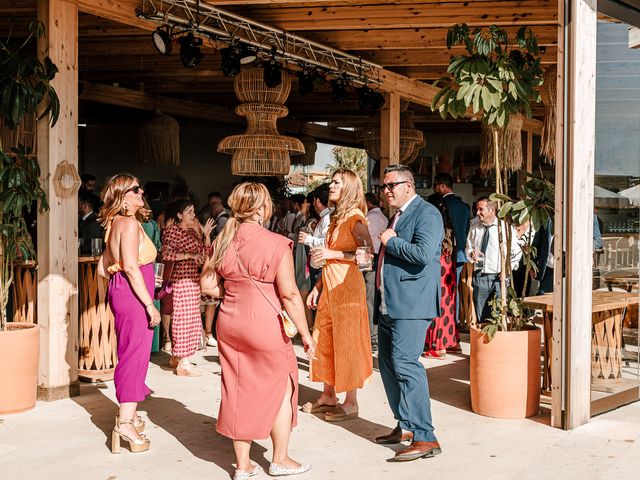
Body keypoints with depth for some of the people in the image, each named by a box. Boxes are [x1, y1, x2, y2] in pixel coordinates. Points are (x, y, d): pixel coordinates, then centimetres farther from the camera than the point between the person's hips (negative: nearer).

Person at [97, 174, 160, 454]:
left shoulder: (116, 224, 17)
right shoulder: (130, 223, -12)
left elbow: (103, 268, 19)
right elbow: (131, 266, -22)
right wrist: (149, 304, -21)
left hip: (120, 291, 10)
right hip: (133, 294, -10)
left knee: (130, 354, 17)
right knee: (135, 354, -8)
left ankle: (128, 413, 27)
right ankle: (125, 421, -9)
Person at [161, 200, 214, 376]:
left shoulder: (193, 230, 16)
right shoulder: (172, 231, -8)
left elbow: (206, 252, 16)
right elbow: (166, 253, -21)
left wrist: (206, 234, 4)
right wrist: (189, 255, -25)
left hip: (194, 279, 9)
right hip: (182, 277, -9)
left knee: (190, 318, 12)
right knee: (183, 317, -7)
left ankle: (175, 358, 23)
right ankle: (182, 363, -4)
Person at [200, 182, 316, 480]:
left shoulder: (223, 241, 2)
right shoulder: (277, 244, -15)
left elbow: (207, 285, 4)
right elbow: (289, 294, -16)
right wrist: (305, 333, -9)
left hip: (229, 323, 5)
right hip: (265, 324, -5)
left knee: (238, 390, 14)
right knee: (281, 387, 13)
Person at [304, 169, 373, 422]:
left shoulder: (355, 217, -10)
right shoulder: (336, 217, 16)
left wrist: (333, 254, -20)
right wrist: (317, 287, 16)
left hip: (347, 285, -9)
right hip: (330, 285, 9)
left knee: (347, 343, -3)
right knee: (324, 341, 10)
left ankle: (351, 403, 5)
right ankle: (328, 396, 21)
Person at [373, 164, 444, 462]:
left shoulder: (427, 214, -10)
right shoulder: (396, 215, 21)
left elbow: (423, 254, -24)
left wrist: (391, 240, -13)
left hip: (411, 303, -10)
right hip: (390, 303, 10)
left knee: (405, 362, -16)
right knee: (388, 363, 13)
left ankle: (425, 437, -14)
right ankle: (405, 425, 25)